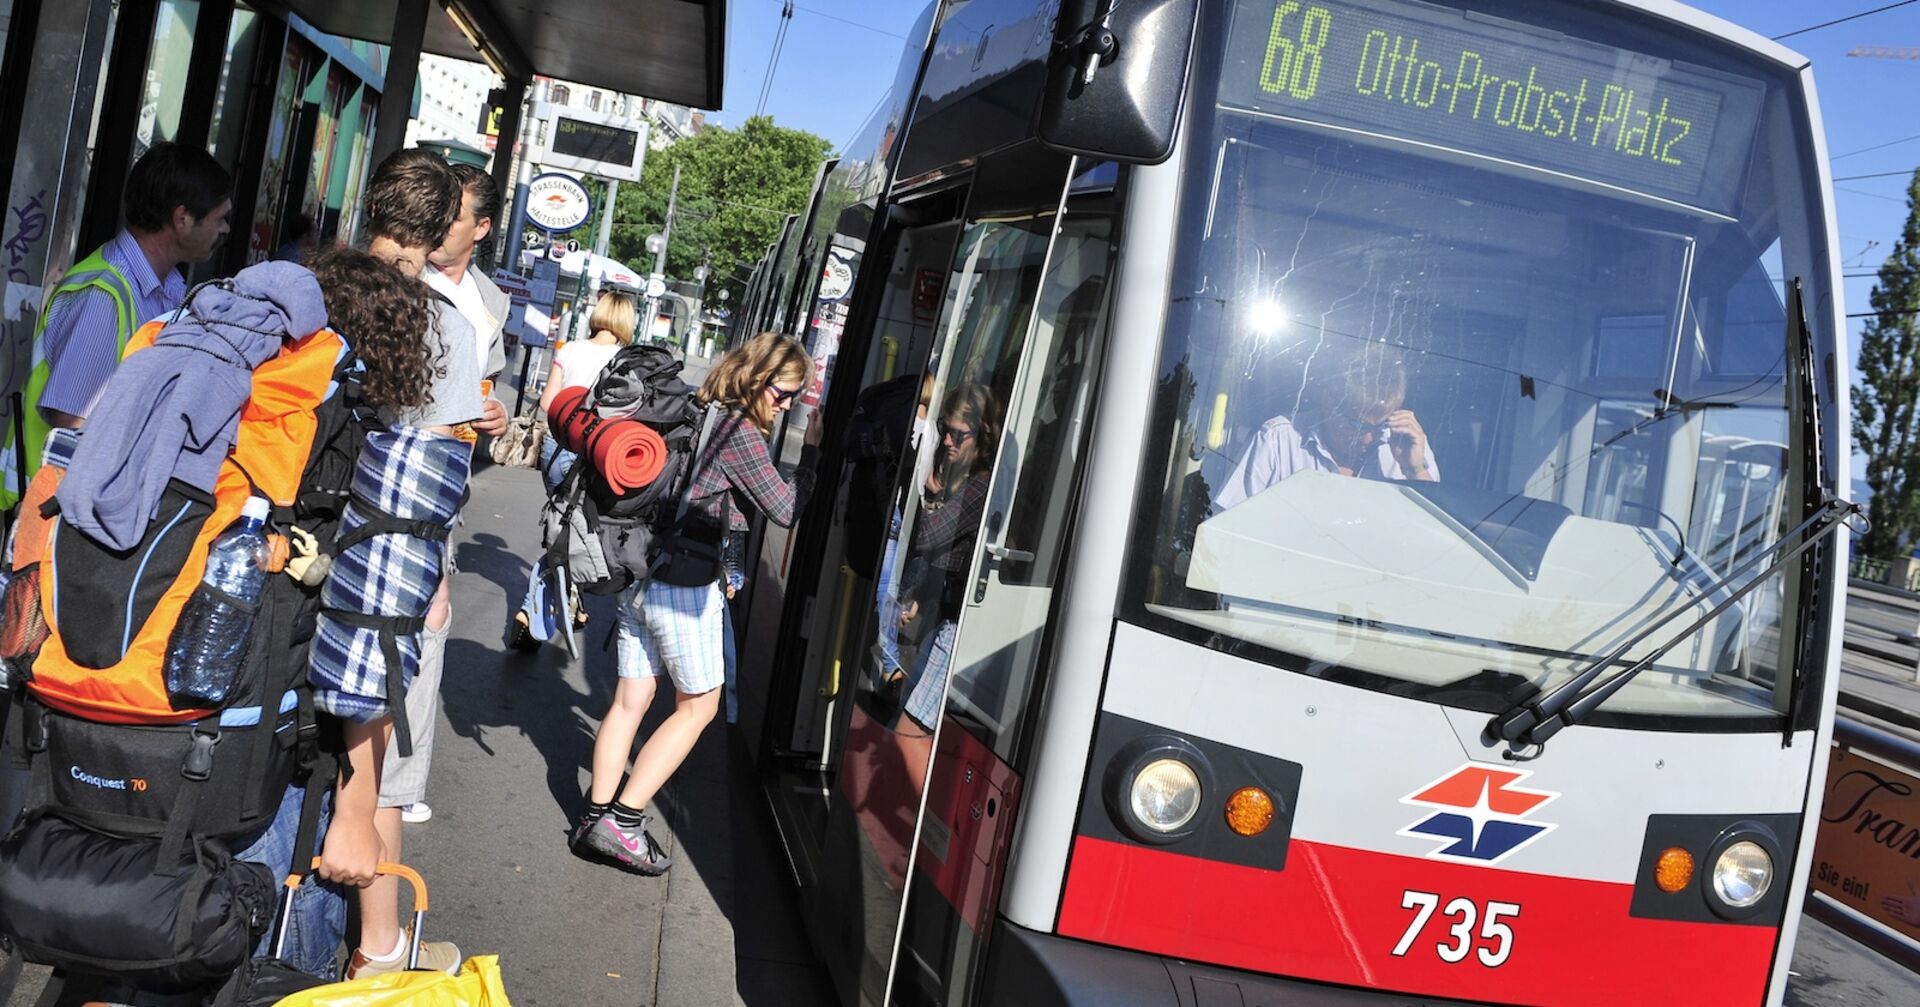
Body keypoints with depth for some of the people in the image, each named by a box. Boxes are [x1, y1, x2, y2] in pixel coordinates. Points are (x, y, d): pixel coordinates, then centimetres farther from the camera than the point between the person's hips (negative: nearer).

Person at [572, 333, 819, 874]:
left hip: (640, 578, 8)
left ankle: (597, 818, 17)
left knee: (630, 701, 13)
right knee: (698, 705, 7)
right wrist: (812, 449, -1)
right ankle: (622, 820, 5)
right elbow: (785, 508, -8)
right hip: (685, 586, -8)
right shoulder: (738, 431, -13)